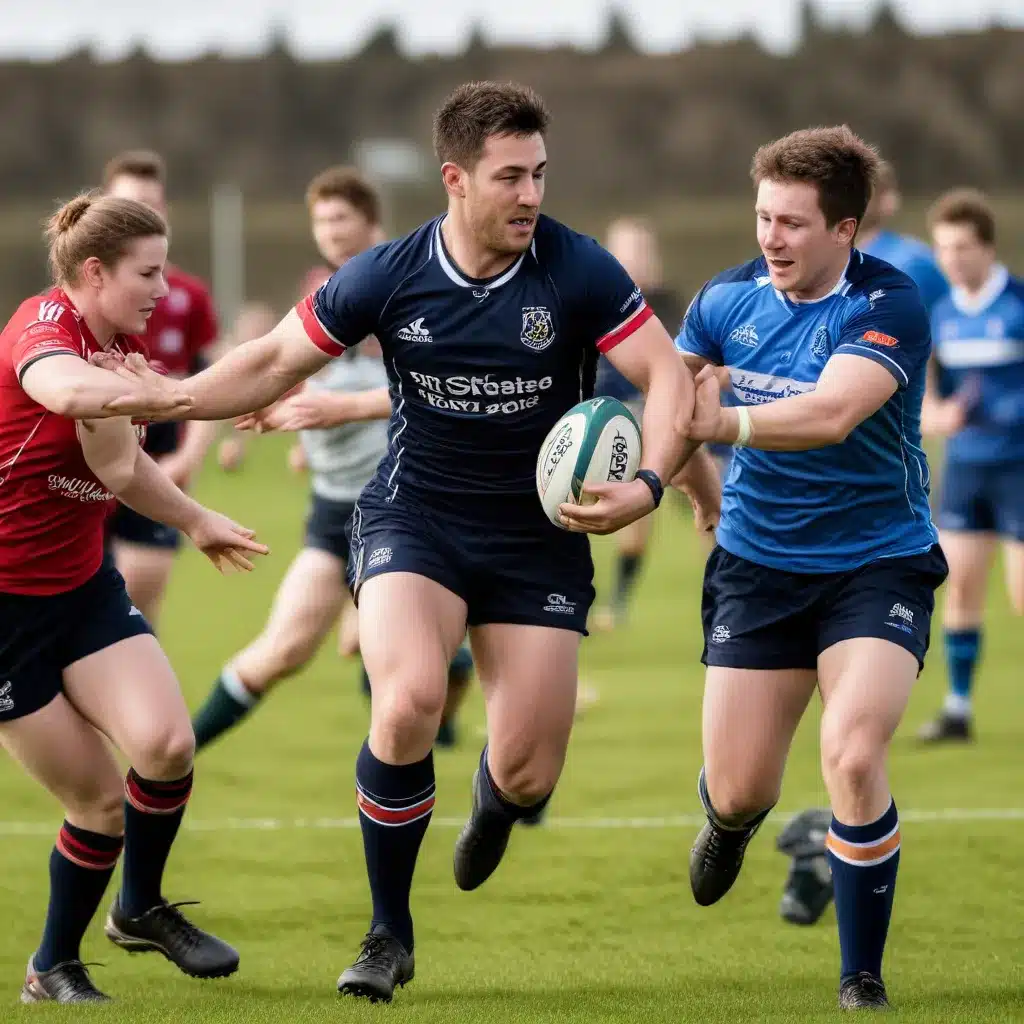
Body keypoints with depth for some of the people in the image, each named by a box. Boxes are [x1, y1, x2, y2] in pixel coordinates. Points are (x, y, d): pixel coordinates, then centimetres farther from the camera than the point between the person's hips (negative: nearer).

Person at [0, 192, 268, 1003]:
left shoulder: (125, 348, 5)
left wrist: (197, 521, 16)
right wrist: (182, 395, -53)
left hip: (82, 587, 6)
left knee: (166, 744, -16)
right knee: (98, 798, -5)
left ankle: (141, 910, 10)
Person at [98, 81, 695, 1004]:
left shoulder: (578, 272, -14)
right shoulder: (388, 277, -10)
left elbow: (668, 378, -14)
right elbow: (277, 362, 3)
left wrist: (645, 487, -32)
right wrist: (165, 397, -9)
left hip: (539, 536, 0)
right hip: (413, 517, 0)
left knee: (529, 772, -4)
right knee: (409, 698, -28)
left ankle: (494, 802, 41)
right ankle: (389, 935, -7)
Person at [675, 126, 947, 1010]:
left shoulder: (889, 306, -19)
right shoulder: (728, 298, -4)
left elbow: (833, 411, -36)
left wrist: (727, 421, -49)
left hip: (876, 563, -4)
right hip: (759, 564, 4)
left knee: (852, 755, -24)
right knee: (738, 790, 5)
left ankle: (863, 980, -5)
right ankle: (728, 826, 48)